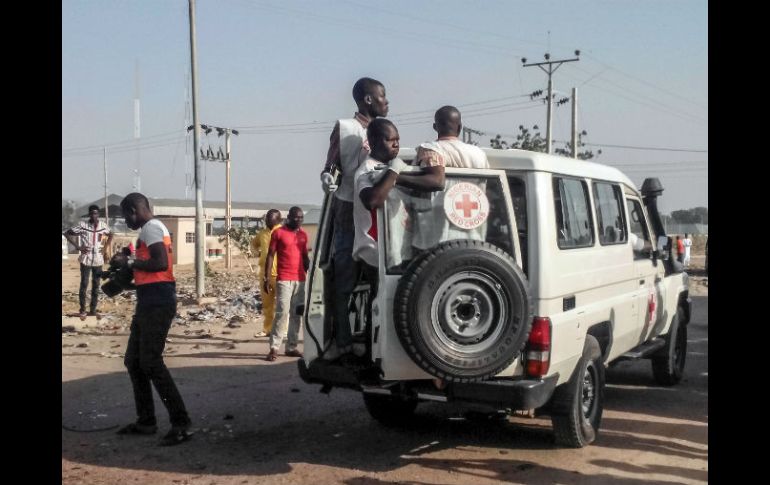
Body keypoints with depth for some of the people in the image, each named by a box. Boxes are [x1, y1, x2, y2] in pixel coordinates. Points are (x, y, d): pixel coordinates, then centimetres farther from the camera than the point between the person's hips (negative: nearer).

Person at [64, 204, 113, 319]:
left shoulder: (103, 225, 1)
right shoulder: (82, 225, -8)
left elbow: (110, 235, 20)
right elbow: (67, 233, -3)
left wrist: (105, 247, 6)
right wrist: (77, 246, -9)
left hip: (98, 260, 3)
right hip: (86, 259, -3)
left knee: (96, 285, 7)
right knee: (84, 285, -1)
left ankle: (93, 310, 16)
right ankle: (82, 310, 8)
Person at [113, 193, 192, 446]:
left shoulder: (151, 228, -10)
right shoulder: (151, 229, 20)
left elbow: (161, 264, -24)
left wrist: (128, 262, -15)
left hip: (157, 303, -10)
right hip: (150, 302, 10)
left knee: (151, 363, -11)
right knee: (133, 361, 13)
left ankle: (181, 424, -11)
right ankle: (146, 421, 19)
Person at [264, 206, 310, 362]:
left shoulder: (303, 234, 14)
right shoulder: (279, 233, -1)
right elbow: (270, 256, -2)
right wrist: (266, 278, -7)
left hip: (300, 280, 6)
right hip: (284, 280, -5)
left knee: (297, 314, 5)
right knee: (282, 313, -12)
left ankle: (291, 347, 11)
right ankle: (274, 348, -9)